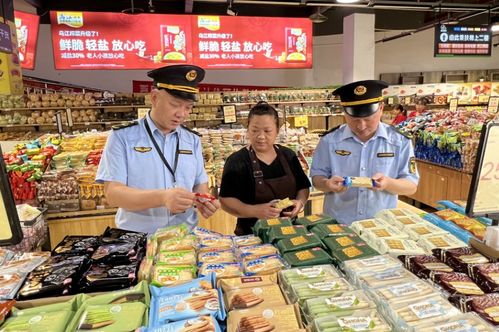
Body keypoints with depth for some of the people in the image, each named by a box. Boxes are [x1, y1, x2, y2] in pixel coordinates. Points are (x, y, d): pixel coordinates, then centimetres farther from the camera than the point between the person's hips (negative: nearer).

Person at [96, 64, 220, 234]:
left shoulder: (193, 140, 8)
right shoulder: (122, 136, -3)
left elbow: (200, 184, 11)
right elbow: (113, 193, -10)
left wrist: (204, 201, -11)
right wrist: (162, 197, -25)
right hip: (136, 237, -3)